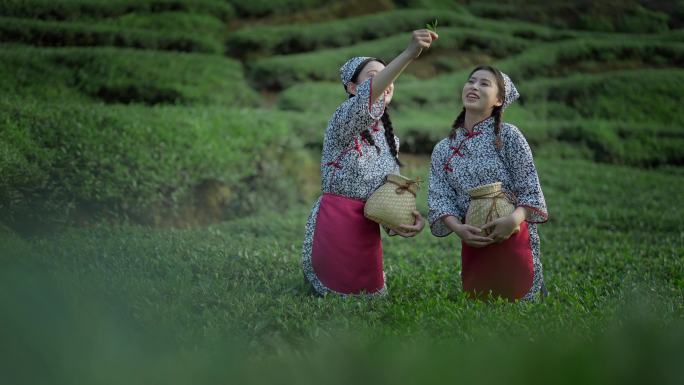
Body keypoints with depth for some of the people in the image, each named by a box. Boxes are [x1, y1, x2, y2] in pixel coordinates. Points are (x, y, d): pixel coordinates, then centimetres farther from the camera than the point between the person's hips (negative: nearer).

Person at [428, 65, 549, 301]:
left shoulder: (507, 135, -4)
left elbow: (530, 190, -7)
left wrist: (514, 219, -26)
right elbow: (439, 197, 0)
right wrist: (457, 227, -19)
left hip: (513, 239, -3)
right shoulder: (443, 149, 8)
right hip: (472, 243, 4)